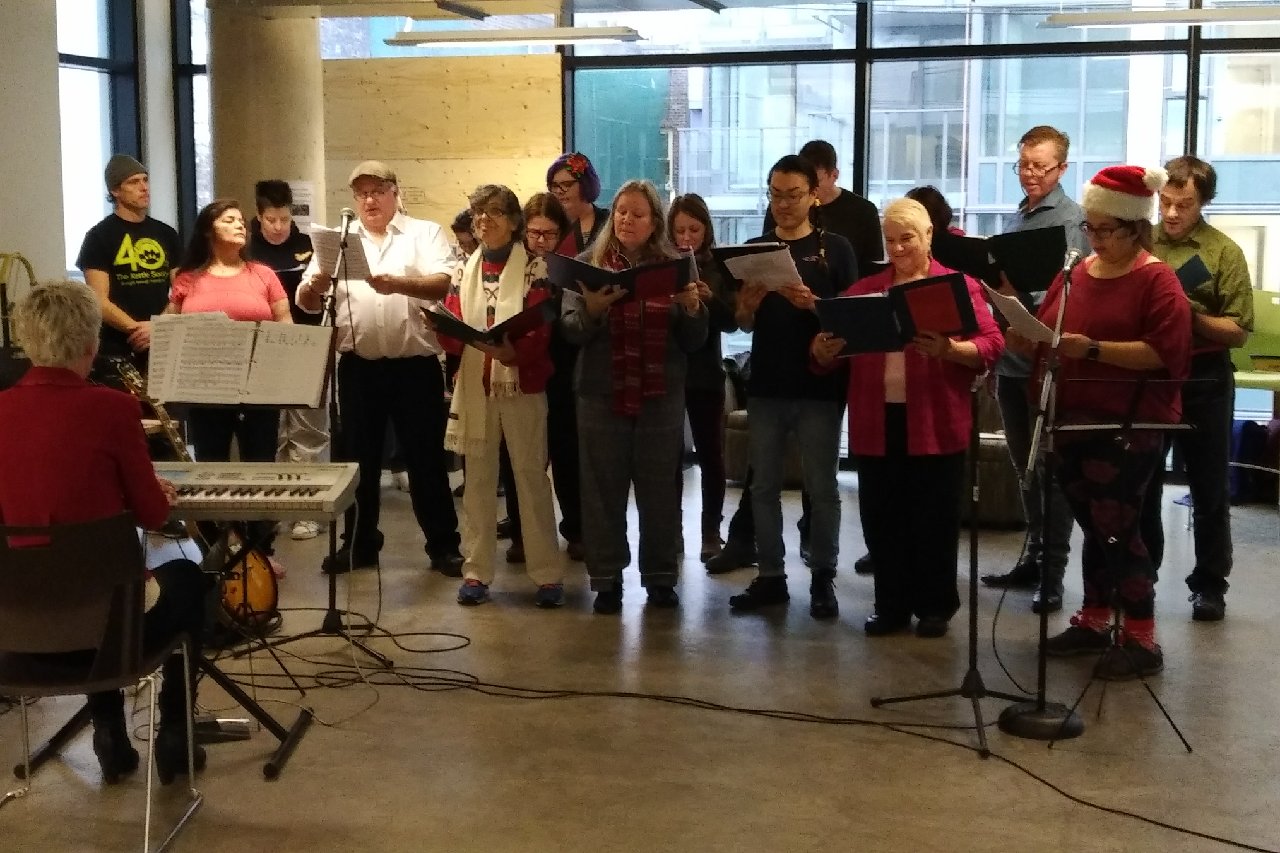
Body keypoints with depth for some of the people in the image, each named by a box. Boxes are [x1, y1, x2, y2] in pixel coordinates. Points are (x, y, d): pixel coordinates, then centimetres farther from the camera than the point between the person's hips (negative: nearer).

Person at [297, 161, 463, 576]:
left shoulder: (425, 233, 2)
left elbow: (442, 284, -15)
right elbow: (306, 303, 3)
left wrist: (398, 283, -32)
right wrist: (317, 282, -21)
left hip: (415, 365, -3)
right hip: (358, 366, 3)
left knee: (426, 457, 4)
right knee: (357, 457, 10)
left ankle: (444, 545, 14)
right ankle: (359, 543, 23)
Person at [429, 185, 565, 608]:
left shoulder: (534, 269, -2)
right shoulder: (465, 270, 10)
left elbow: (540, 332, -13)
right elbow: (454, 332, 5)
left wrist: (514, 352, -32)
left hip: (522, 385, -4)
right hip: (474, 386, 4)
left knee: (531, 477, 0)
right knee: (478, 479, 7)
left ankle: (548, 574, 5)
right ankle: (476, 571, 13)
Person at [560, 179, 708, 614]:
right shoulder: (588, 263, 2)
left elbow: (694, 342, 3)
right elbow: (570, 331, -5)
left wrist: (692, 308, -16)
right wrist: (592, 309, -25)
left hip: (661, 396, 1)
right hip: (601, 394, 0)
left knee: (659, 489, 7)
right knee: (603, 489, 4)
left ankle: (661, 577, 19)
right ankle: (607, 579, 14)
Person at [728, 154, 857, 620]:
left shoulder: (835, 248, 0)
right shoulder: (754, 249, 9)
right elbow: (744, 324, 8)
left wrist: (812, 304, -21)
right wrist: (748, 302, -14)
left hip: (820, 385, -3)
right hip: (765, 384, 4)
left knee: (821, 487, 1)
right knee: (764, 485, 7)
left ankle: (823, 579, 8)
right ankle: (770, 577, 15)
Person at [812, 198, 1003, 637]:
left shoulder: (959, 285, 2)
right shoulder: (864, 290, 12)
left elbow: (992, 345, -7)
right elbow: (831, 351, 9)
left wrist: (949, 349, -25)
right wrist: (824, 349, -14)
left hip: (934, 425, -3)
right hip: (876, 423, 3)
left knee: (934, 519, 4)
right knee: (881, 519, 8)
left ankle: (935, 607, 17)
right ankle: (890, 606, 20)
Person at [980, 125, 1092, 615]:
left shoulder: (1070, 219, -9)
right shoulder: (1020, 215, 16)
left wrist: (1015, 293, -30)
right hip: (1013, 358, 8)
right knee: (1025, 467, 14)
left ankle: (1054, 572, 4)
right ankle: (1033, 557, 25)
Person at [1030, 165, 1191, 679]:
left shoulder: (1157, 280, -9)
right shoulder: (1077, 272, 11)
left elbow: (1163, 351, -19)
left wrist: (1093, 349, -25)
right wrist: (1031, 337, -7)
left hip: (1130, 426, -6)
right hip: (1073, 421, 6)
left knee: (1117, 527, -5)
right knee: (1094, 526, 14)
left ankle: (1142, 640, 3)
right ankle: (1094, 621, 25)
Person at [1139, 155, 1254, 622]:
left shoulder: (1224, 252, -5)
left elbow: (1238, 332, -9)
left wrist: (1191, 315, -22)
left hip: (1203, 381, -3)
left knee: (1209, 489, 8)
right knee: (1141, 485, 10)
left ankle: (1209, 584, 19)